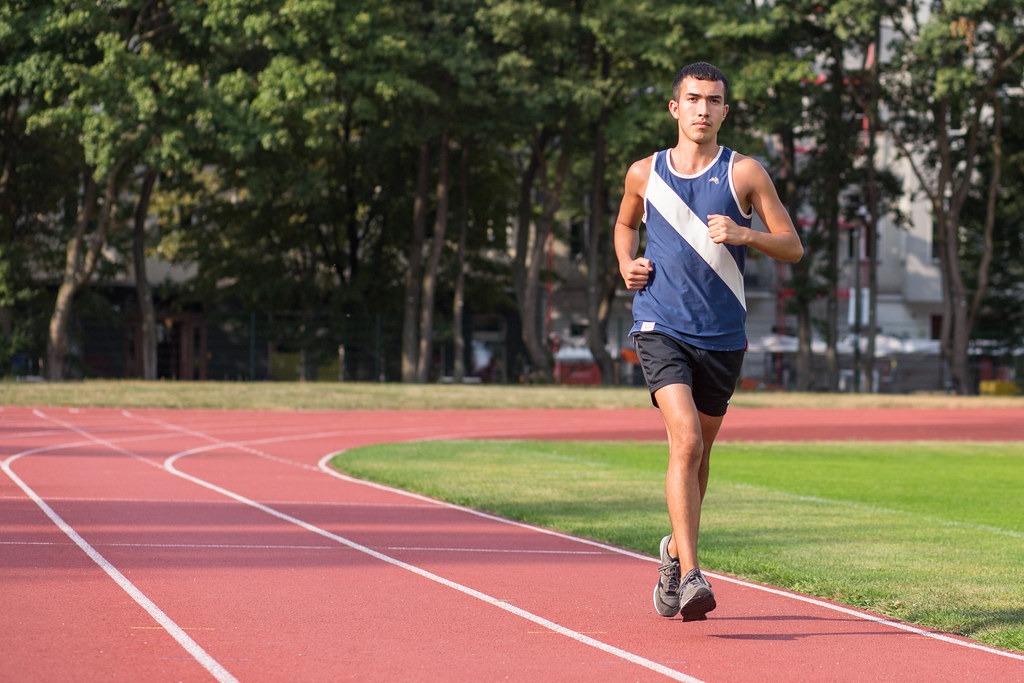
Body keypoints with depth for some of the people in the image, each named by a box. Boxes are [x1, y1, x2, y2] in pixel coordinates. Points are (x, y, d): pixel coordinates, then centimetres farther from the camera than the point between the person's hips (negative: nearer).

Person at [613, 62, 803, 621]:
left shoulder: (744, 173, 1)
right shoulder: (644, 174, 5)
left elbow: (793, 246, 1)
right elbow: (625, 224, 26)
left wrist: (744, 233, -17)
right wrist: (626, 264, 5)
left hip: (722, 337, 2)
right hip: (660, 328, -2)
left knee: (700, 451, 14)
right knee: (685, 441, -20)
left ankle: (675, 549, 39)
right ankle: (690, 576, -23)